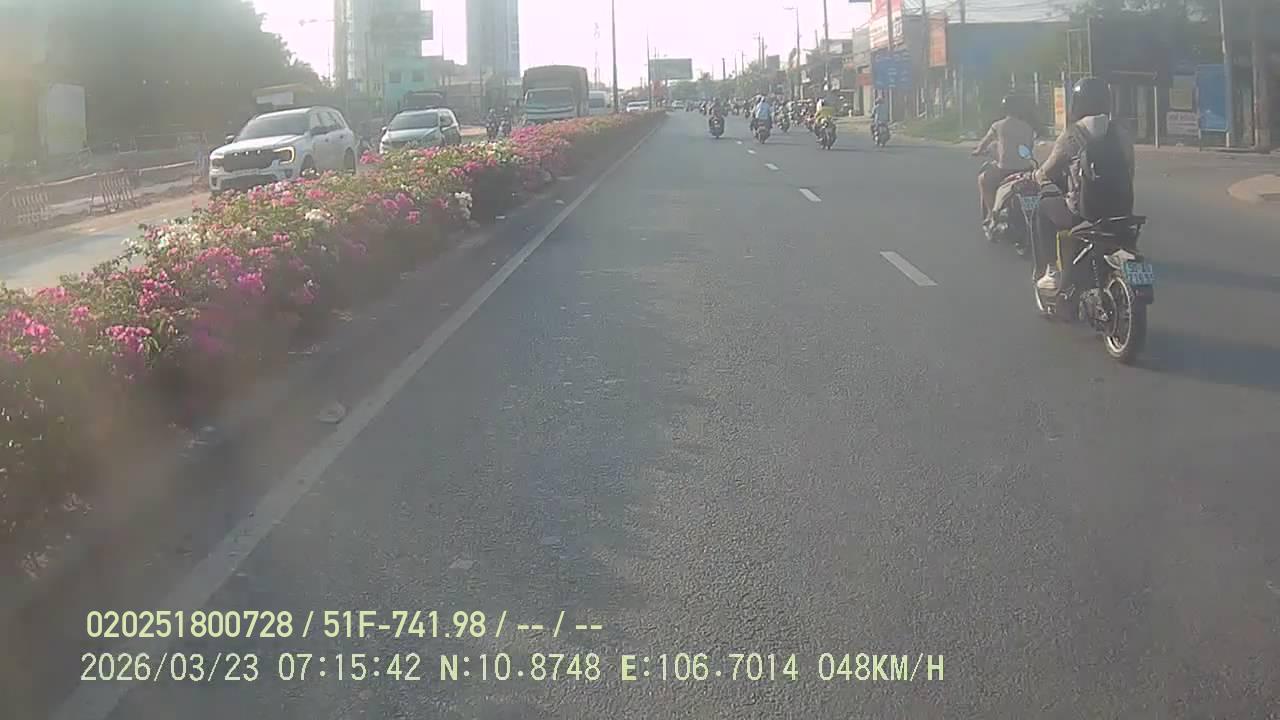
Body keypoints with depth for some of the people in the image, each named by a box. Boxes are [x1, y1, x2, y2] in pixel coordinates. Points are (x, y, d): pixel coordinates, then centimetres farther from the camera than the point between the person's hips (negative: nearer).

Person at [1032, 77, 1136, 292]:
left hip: (1085, 212, -5)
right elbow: (1128, 172, 13)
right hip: (1122, 209, 6)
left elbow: (1048, 171, 3)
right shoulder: (1121, 132, 8)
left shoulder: (1074, 132, -6)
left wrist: (1038, 176, 26)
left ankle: (1053, 271, 14)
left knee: (1044, 208, 21)